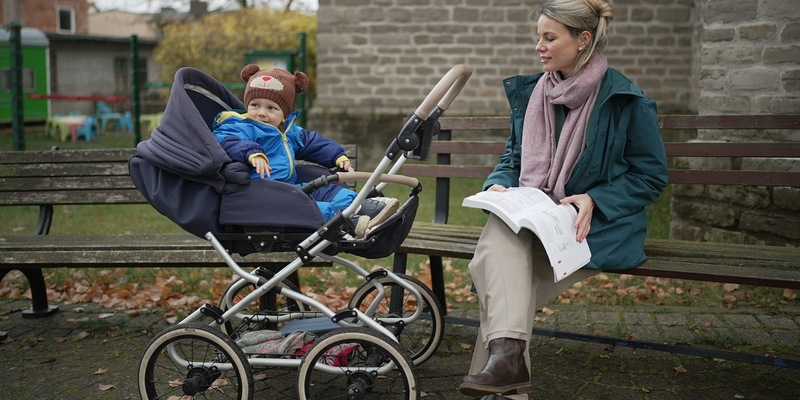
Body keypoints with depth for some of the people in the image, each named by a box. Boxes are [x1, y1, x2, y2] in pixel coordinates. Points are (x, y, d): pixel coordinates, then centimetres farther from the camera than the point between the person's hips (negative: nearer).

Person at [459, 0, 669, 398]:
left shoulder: (626, 101, -4)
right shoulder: (529, 93, 11)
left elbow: (652, 175, -2)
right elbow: (513, 160, 19)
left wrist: (594, 199, -16)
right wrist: (499, 185, -4)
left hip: (595, 227, -4)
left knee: (504, 281, -28)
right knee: (500, 232, -32)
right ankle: (508, 354, -42)